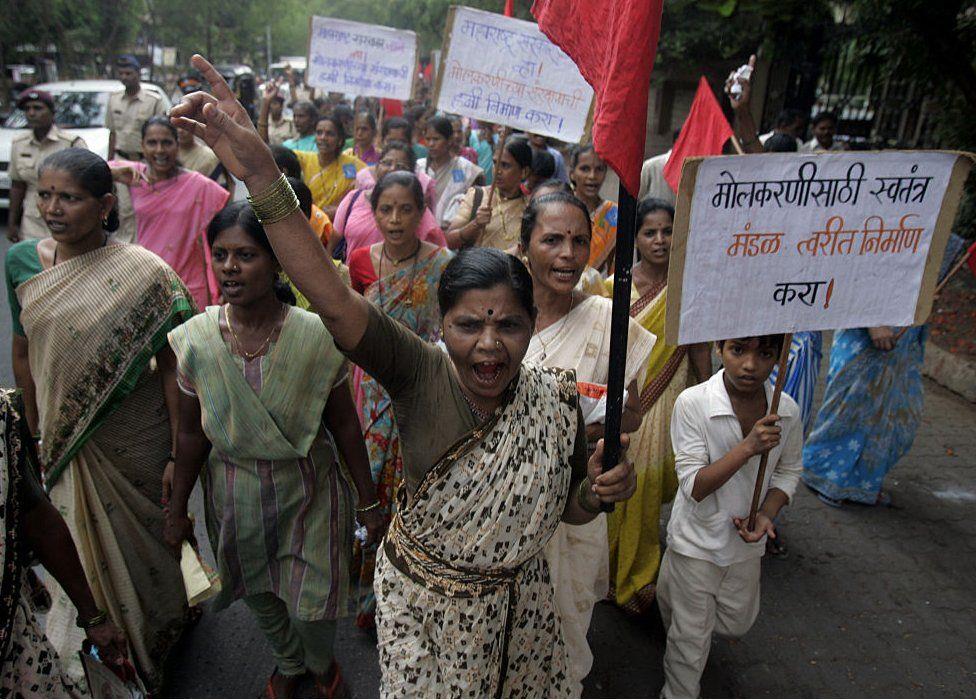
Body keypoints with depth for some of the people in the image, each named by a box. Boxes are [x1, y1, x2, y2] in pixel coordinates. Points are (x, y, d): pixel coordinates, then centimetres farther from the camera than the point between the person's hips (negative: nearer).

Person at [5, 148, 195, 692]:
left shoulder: (143, 272, -17)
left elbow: (171, 367, -15)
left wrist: (180, 455, -13)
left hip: (136, 437, -4)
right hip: (65, 439, 4)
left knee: (146, 540, 15)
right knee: (88, 545, 20)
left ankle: (155, 646, 44)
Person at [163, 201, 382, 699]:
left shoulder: (316, 335, -19)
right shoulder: (196, 339, -13)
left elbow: (344, 424, -10)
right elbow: (192, 433, -1)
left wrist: (368, 502, -3)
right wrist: (177, 511, 7)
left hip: (308, 490, -2)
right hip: (235, 496, 3)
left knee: (313, 605, 8)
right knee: (260, 596, 22)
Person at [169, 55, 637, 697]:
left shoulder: (556, 401, -16)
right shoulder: (420, 373, -22)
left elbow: (568, 510, 0)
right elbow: (331, 297, -38)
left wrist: (600, 492, -23)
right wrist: (261, 174, -48)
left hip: (516, 613, 2)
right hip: (417, 606, -2)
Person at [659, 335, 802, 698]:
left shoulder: (786, 410, -12)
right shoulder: (692, 403, -25)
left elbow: (788, 470, 6)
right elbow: (693, 486, -24)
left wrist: (767, 513, -12)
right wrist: (748, 447, -35)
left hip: (747, 543, 5)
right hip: (697, 540, -4)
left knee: (737, 624, 25)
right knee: (691, 639, 11)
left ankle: (673, 595, 52)